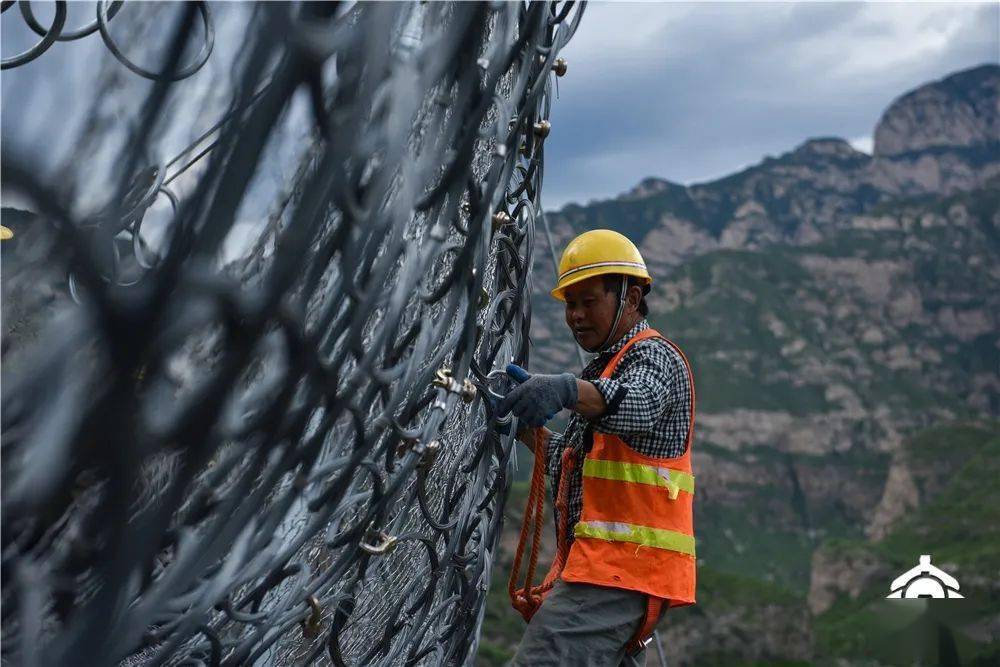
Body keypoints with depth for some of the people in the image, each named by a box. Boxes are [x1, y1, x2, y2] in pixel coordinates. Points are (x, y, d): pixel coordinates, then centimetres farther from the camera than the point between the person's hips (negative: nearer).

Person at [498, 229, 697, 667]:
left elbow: (638, 405, -31)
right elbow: (564, 459, 27)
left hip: (619, 566, -11)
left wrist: (566, 389, -49)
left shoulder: (653, 355, -5)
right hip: (602, 564, 11)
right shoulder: (607, 367, 26)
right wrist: (522, 422, 12)